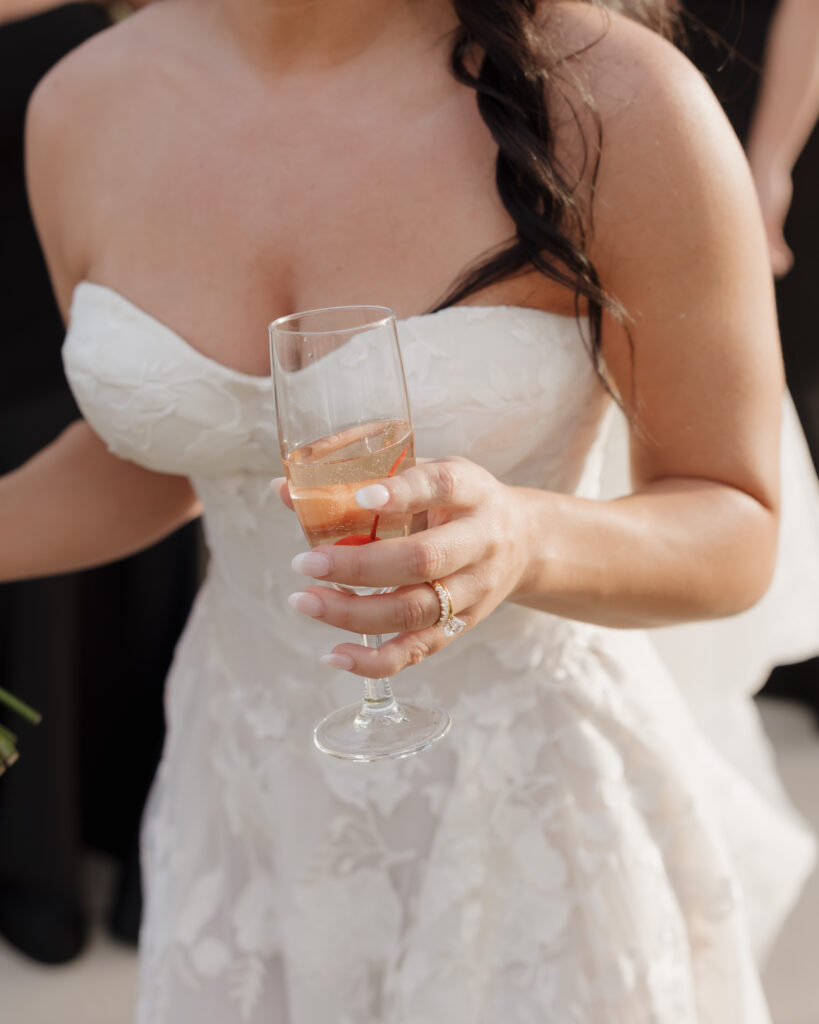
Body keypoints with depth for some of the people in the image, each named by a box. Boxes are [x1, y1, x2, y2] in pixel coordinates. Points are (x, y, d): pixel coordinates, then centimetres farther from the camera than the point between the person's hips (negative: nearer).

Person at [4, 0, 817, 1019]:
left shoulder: (618, 103, -23)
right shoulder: (84, 111, -9)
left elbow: (736, 532, -14)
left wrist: (522, 541, -34)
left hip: (539, 805, -3)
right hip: (246, 794, 4)